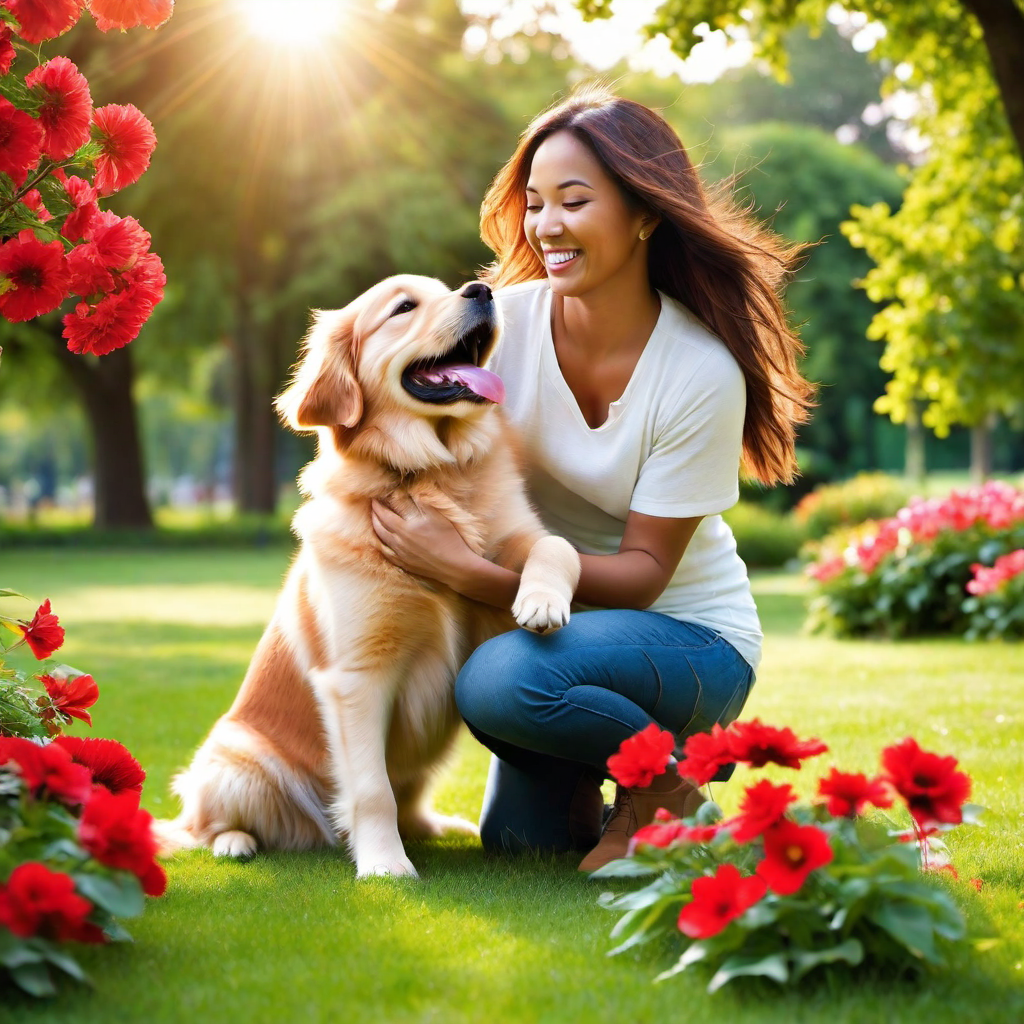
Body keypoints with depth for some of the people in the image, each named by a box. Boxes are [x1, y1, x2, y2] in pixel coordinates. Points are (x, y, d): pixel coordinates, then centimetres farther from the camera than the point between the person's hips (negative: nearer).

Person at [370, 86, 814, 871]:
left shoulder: (701, 371, -21)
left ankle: (665, 783, -5)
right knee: (520, 836, -6)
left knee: (503, 680, -30)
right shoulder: (505, 321, -12)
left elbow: (645, 569, -21)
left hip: (688, 632, -4)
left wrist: (471, 570, -33)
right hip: (552, 614, 4)